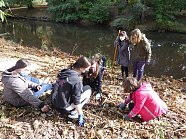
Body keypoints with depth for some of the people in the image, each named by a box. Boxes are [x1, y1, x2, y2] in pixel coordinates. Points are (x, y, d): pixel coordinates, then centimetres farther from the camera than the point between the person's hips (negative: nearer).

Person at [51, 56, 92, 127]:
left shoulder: (65, 71, -1)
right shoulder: (77, 80, -24)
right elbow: (77, 101, -19)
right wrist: (80, 115, -7)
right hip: (63, 107, -7)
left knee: (80, 90, 22)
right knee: (88, 90, -1)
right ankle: (72, 113, 2)